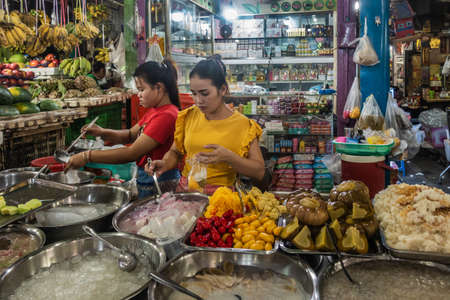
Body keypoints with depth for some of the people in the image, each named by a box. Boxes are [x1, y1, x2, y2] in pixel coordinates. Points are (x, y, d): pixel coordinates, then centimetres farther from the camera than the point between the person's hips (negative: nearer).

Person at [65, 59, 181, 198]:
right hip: (145, 179, 9)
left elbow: (132, 153, -25)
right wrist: (103, 132, -6)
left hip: (159, 183, -9)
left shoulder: (166, 116, -23)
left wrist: (87, 156, -21)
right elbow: (131, 135, 13)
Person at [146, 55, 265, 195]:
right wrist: (165, 164, -4)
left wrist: (228, 157, -19)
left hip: (219, 195, -3)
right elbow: (175, 152, 18)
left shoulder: (242, 125, -5)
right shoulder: (189, 117, 6)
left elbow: (259, 171, -4)